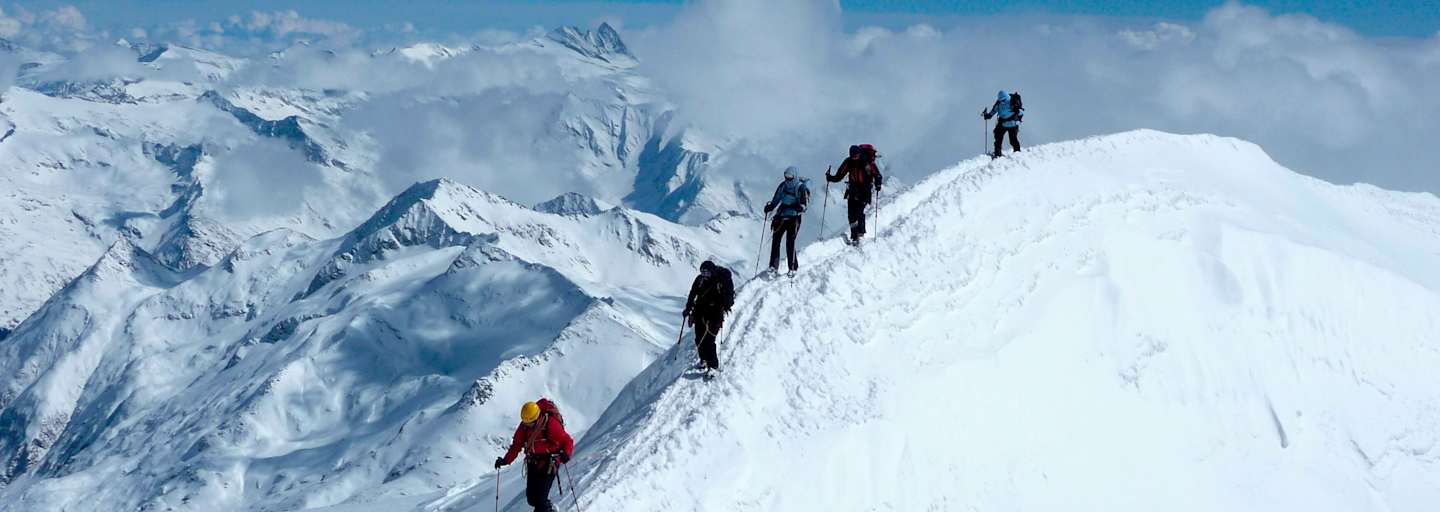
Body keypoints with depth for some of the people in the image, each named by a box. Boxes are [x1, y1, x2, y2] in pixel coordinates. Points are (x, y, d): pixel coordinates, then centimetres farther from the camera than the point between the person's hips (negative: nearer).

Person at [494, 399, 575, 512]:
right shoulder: (524, 425, -4)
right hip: (533, 463, 6)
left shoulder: (551, 424, -20)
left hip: (549, 464, -6)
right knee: (531, 498, 7)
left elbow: (567, 441, -14)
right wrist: (506, 460, -4)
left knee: (540, 499, -15)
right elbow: (517, 444, 6)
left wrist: (566, 454, -34)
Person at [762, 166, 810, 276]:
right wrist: (770, 207, 1)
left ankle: (793, 268, 3)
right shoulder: (783, 186, 9)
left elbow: (803, 203, -15)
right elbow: (776, 200, 18)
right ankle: (773, 267, 11)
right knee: (775, 240, 2)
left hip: (793, 218, -5)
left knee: (790, 243, -9)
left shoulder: (801, 187, -7)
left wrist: (801, 208, -36)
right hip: (781, 216, 5)